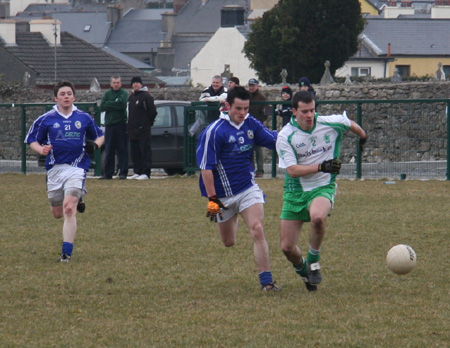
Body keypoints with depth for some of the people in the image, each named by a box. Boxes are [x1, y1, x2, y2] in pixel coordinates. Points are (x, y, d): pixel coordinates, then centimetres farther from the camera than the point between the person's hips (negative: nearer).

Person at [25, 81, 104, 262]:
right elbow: (32, 141, 7)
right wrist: (41, 149, -15)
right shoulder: (45, 119, 3)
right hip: (55, 169, 2)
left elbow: (100, 136, 19)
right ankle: (77, 200, 46)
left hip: (77, 167, -2)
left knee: (69, 209, -18)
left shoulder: (84, 118, 6)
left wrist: (95, 145, -4)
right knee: (57, 213, 10)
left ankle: (67, 252, -15)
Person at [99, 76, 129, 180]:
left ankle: (123, 172, -1)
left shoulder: (124, 93, 2)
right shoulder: (107, 94, 12)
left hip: (121, 124, -3)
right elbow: (102, 107, 1)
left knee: (122, 149, -3)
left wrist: (109, 104, -5)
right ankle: (108, 173, 8)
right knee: (109, 150, 5)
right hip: (109, 124, 3)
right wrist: (115, 106, -8)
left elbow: (122, 104, -15)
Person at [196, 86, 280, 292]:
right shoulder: (214, 132, -17)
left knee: (257, 230, -18)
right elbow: (206, 167, -15)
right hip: (224, 194, -2)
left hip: (248, 188, 2)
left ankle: (266, 281, -15)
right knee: (228, 242, 13)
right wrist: (212, 198, -19)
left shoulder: (251, 124, -1)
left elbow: (274, 140, 11)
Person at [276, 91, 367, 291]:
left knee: (317, 217, -37)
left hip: (323, 187, -1)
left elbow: (351, 124, 16)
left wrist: (363, 137, 36)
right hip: (295, 191, 1)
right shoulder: (285, 136, -12)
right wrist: (321, 167, -30)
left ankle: (313, 261, -10)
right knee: (287, 247, -2)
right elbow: (292, 170, -18)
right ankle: (302, 269, 34)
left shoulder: (331, 124, -8)